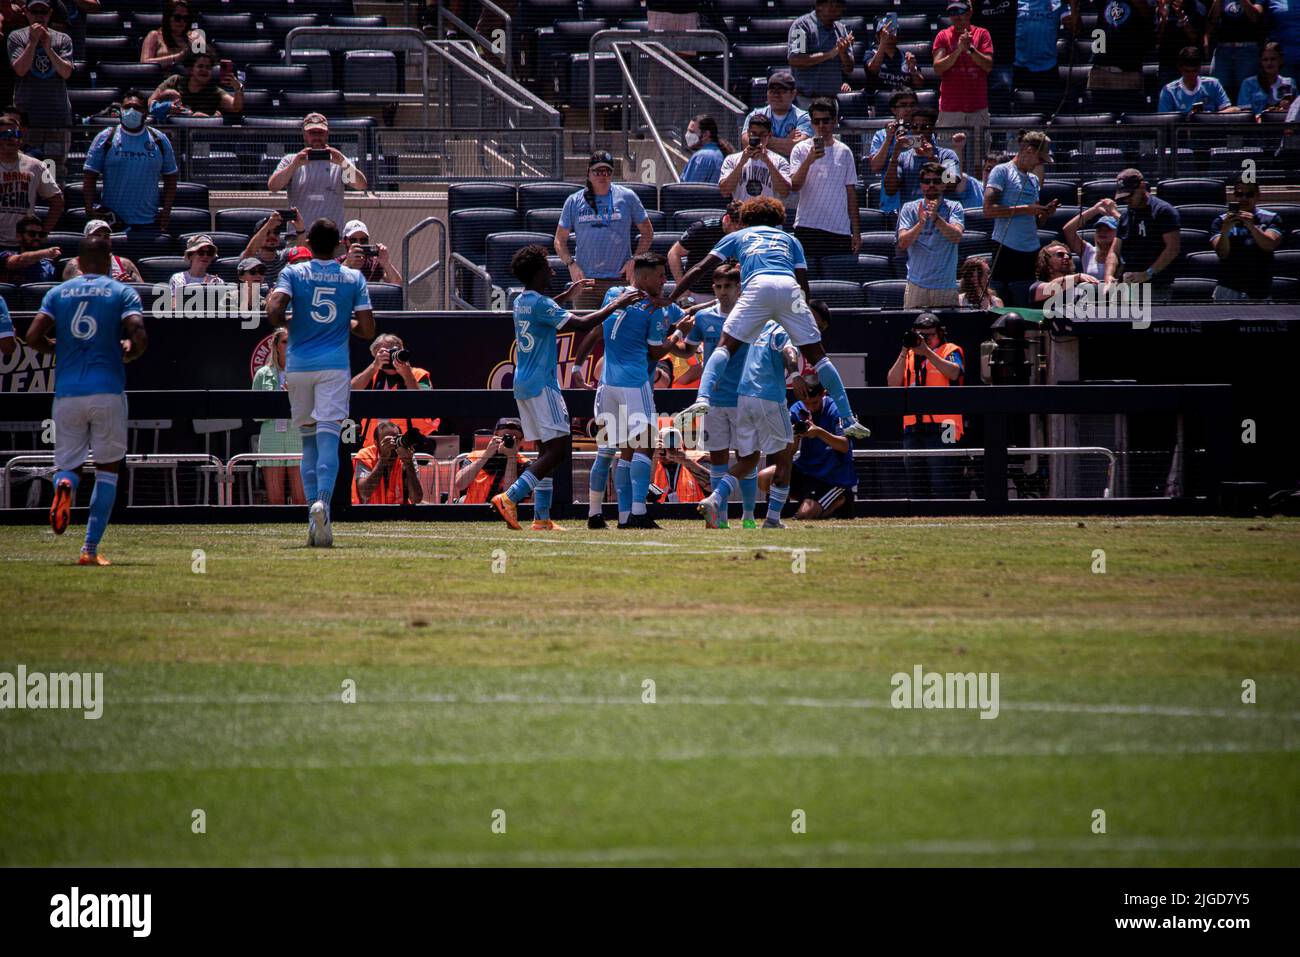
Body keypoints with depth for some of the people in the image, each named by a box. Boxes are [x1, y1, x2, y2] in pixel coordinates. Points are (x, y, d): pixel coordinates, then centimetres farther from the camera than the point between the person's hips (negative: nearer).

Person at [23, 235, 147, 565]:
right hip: (108, 392, -2)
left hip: (66, 393, 2)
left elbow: (33, 336, -1)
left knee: (69, 464, 13)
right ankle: (90, 550, 3)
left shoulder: (58, 293, 9)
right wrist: (128, 352, 11)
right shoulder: (122, 293, 3)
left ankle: (65, 484, -26)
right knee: (108, 470, 10)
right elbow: (139, 337, -11)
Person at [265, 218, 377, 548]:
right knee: (328, 437, -8)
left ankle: (314, 506, 8)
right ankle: (323, 500, -30)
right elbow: (367, 330, 0)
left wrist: (286, 322, 7)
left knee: (309, 439, 13)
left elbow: (273, 312, -15)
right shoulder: (354, 278, 4)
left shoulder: (293, 273, 0)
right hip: (334, 366, -1)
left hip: (298, 366, 1)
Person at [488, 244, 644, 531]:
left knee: (548, 449, 11)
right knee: (557, 449, -11)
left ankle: (542, 518, 6)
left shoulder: (522, 302, 12)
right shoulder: (541, 304, -16)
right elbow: (581, 324, -22)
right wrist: (615, 305, -13)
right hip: (541, 385, -10)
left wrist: (566, 296, 39)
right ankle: (510, 497, -21)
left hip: (523, 385, 10)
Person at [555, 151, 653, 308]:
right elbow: (560, 240, 12)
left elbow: (647, 232, 12)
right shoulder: (574, 201, 8)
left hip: (620, 279, -1)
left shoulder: (627, 197, 7)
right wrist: (571, 264, -5)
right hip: (585, 280, 1)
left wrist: (634, 261, -1)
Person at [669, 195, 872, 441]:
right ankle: (848, 419, 5)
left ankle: (702, 399, -20)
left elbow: (699, 269, 26)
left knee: (725, 346, 4)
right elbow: (804, 284, 25)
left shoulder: (737, 236, 32)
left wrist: (668, 300, 29)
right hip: (789, 288, 2)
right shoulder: (789, 239, 35)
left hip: (757, 285, -2)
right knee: (816, 354, 8)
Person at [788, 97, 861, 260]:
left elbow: (851, 192, 12)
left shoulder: (844, 152, 10)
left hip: (839, 228, 2)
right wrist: (809, 160, -24)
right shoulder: (801, 150, 3)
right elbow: (794, 186, -9)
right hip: (807, 227, -2)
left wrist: (856, 231, 7)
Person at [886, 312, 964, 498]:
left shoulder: (950, 351, 7)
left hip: (940, 427, -6)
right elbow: (893, 382, 7)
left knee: (940, 483, -13)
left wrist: (927, 352, -18)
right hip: (912, 427, 6)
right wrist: (904, 352, -3)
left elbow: (955, 372, -14)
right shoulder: (908, 356, 20)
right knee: (914, 482, 9)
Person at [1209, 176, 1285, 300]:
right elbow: (1222, 253, -9)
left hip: (1260, 293, 1)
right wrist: (1225, 231, -29)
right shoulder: (1221, 221, 4)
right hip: (1228, 291, -1)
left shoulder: (1271, 219, 4)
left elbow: (1269, 245, -13)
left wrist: (1251, 226, -31)